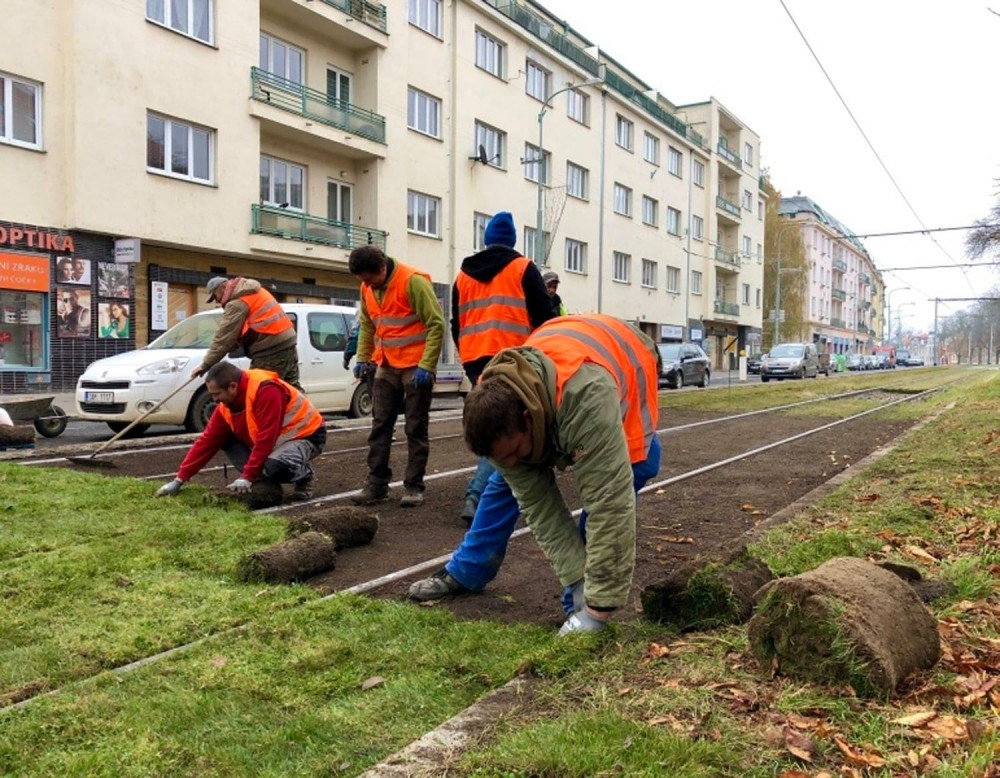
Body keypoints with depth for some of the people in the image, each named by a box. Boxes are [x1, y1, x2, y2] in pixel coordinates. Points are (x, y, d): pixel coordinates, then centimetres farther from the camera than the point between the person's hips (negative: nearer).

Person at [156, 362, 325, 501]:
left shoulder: (266, 390, -30)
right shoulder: (226, 405, -4)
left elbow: (265, 440, -30)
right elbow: (207, 441, 0)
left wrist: (247, 477, -26)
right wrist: (180, 479, -3)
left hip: (307, 436, -8)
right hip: (272, 442, 8)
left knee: (274, 466, -37)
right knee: (226, 440, -5)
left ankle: (303, 475, -4)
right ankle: (264, 479, 0)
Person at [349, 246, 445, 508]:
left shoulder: (413, 281, -16)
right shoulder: (367, 289, 6)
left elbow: (437, 324, -16)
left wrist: (426, 365, -20)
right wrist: (363, 358, 7)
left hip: (416, 367, -6)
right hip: (386, 366, 6)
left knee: (416, 428, 1)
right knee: (380, 425, 6)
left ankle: (413, 487, 9)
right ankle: (377, 483, 13)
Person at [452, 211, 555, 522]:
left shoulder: (463, 274, 17)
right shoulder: (523, 269, 3)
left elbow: (456, 324, 21)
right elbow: (544, 316, 0)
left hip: (476, 361, 6)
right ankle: (476, 496, -20)